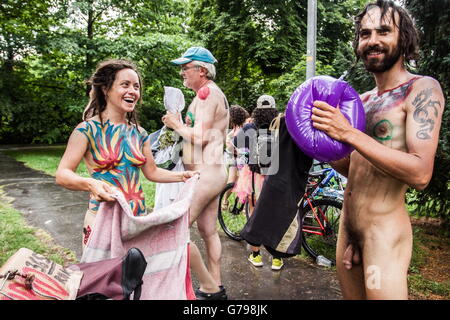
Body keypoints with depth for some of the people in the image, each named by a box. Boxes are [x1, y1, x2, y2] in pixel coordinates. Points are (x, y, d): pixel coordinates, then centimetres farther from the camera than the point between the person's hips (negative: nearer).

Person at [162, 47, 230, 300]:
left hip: (205, 173, -11)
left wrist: (178, 125, -4)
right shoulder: (212, 93, 19)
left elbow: (200, 137, -20)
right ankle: (216, 287, 28)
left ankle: (210, 288, 4)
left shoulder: (207, 92, -13)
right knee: (208, 231, 16)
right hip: (212, 172, 11)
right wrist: (181, 125, 7)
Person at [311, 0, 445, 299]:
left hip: (385, 235, -7)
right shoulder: (363, 100, 11)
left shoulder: (422, 89, -10)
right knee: (351, 295, 19)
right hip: (347, 227, 7)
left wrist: (349, 134, -25)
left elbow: (420, 174, -21)